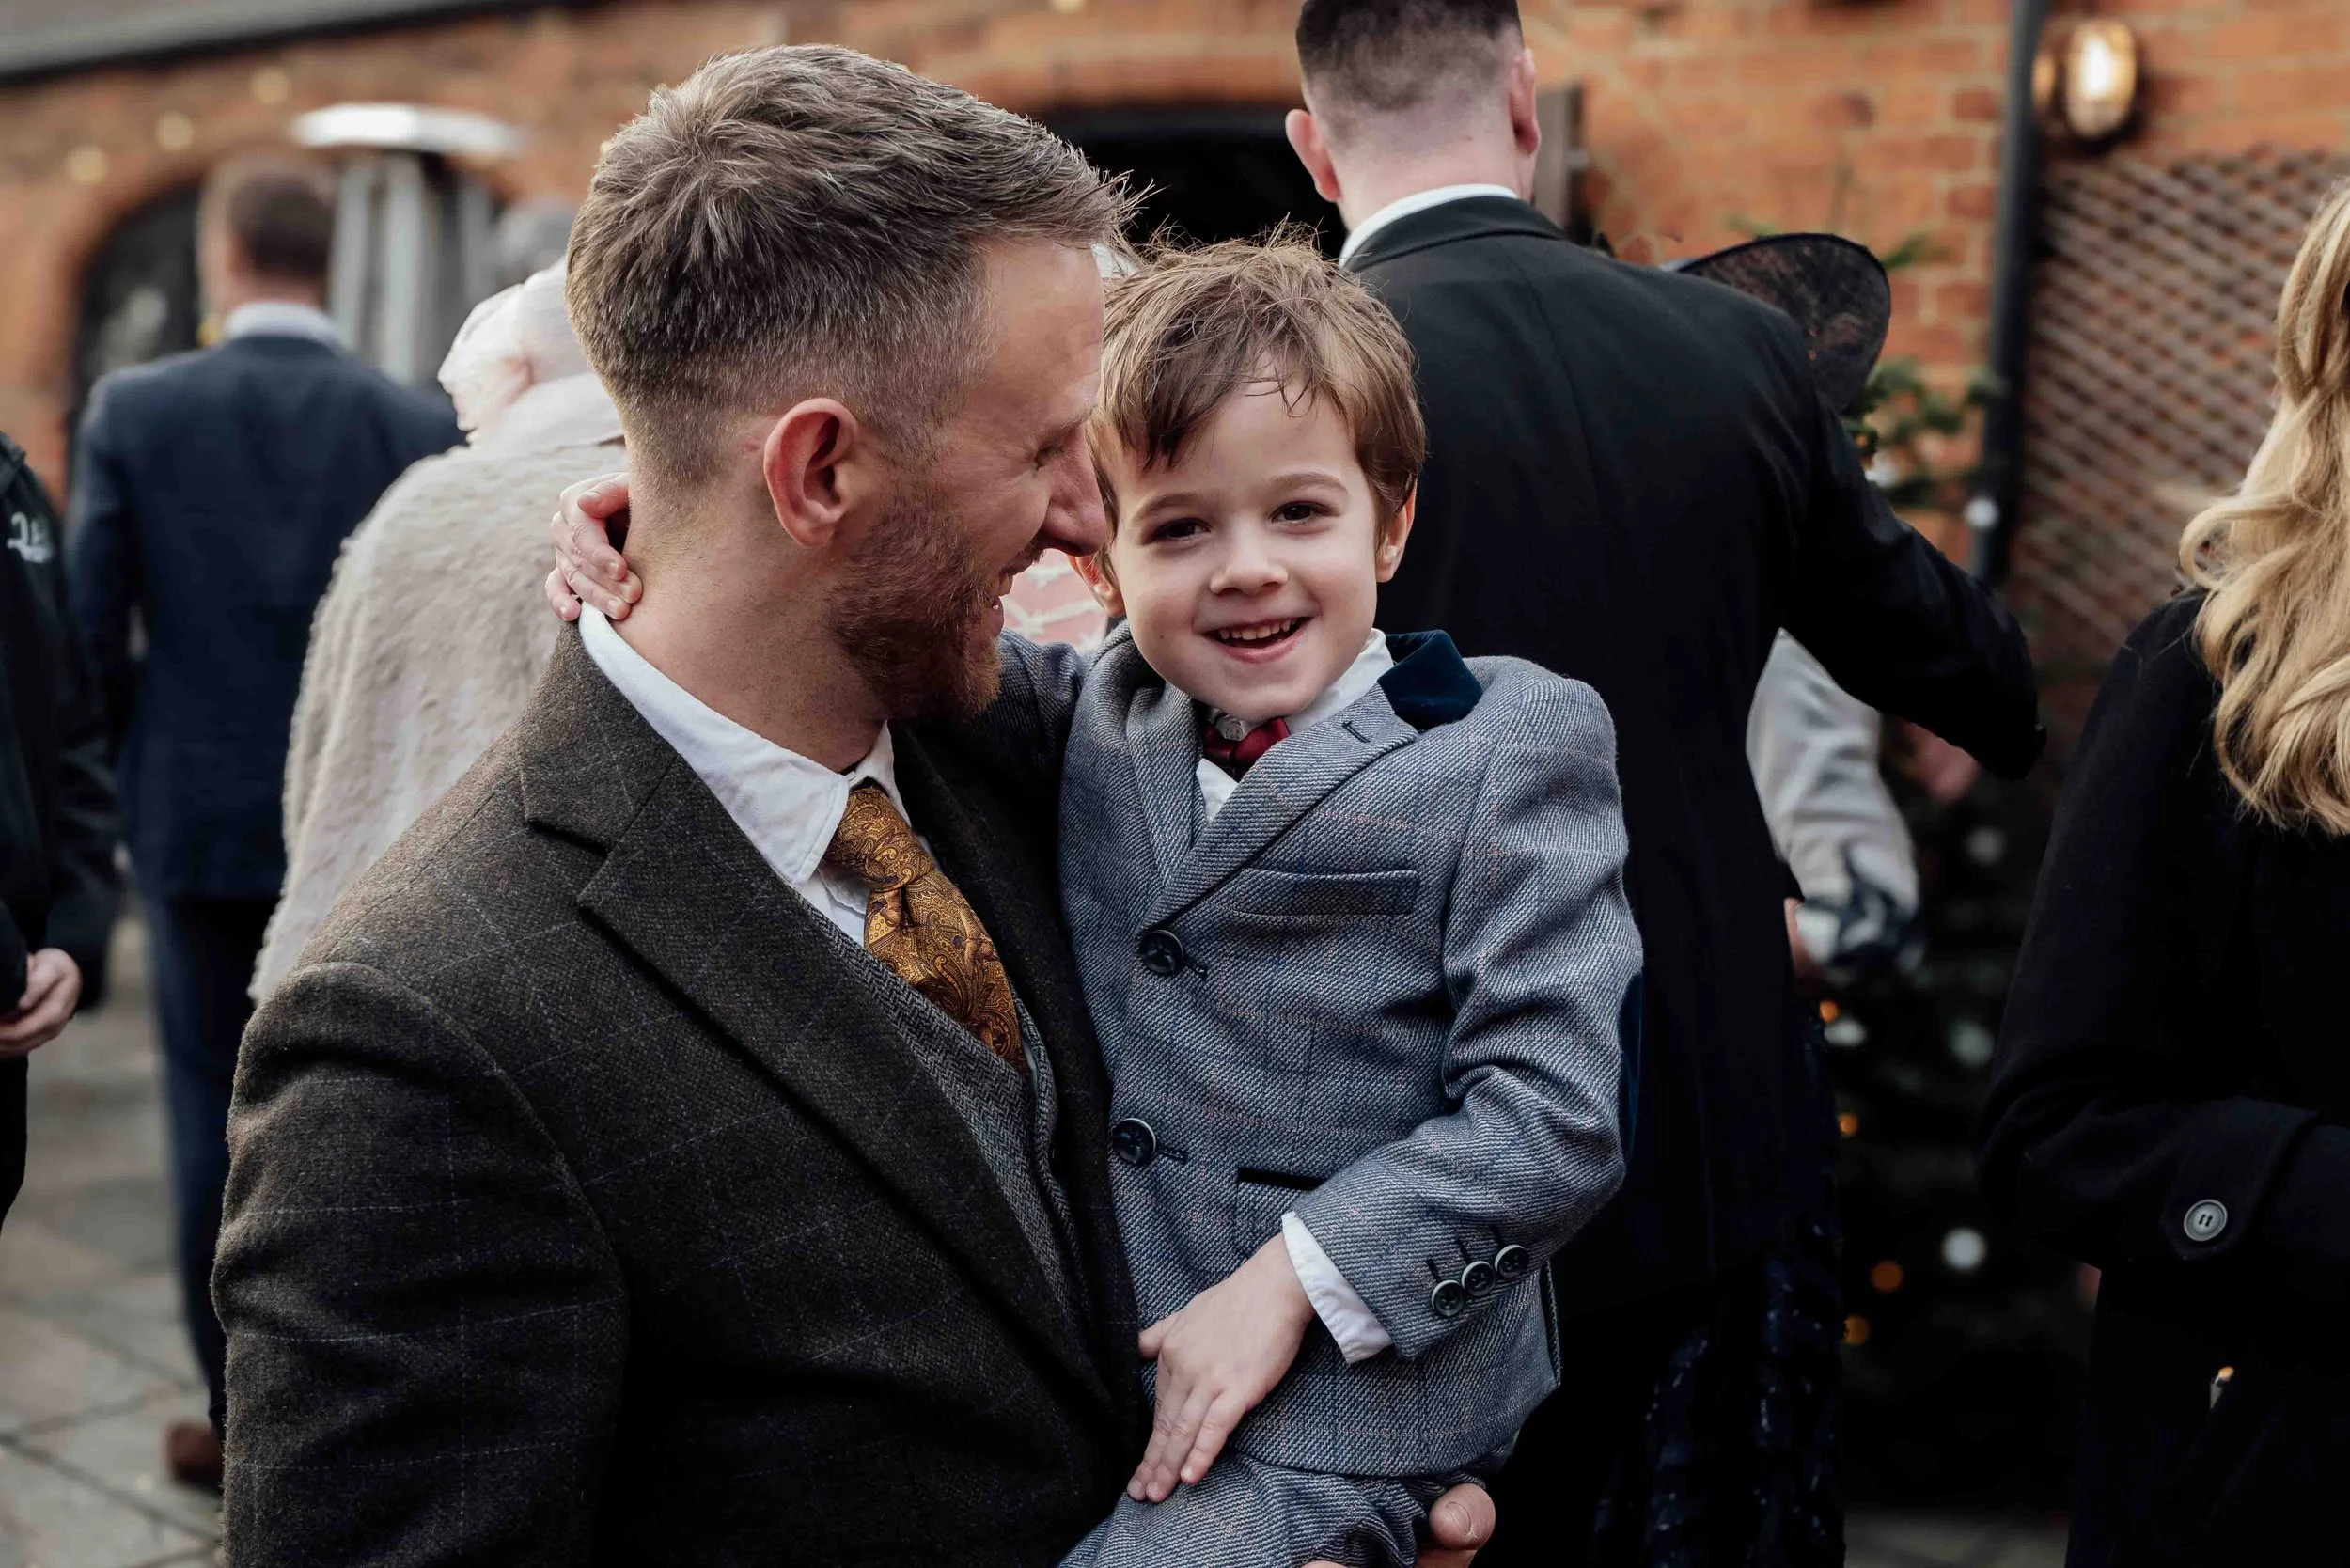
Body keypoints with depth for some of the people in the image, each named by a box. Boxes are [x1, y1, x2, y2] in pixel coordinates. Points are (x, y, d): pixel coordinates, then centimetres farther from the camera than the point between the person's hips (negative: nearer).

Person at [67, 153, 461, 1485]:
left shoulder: (135, 411, -5)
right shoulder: (418, 427, -5)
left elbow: (92, 630, -4)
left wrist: (130, 775, 13)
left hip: (199, 820, 0)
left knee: (218, 1117, 9)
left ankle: (247, 1418, 17)